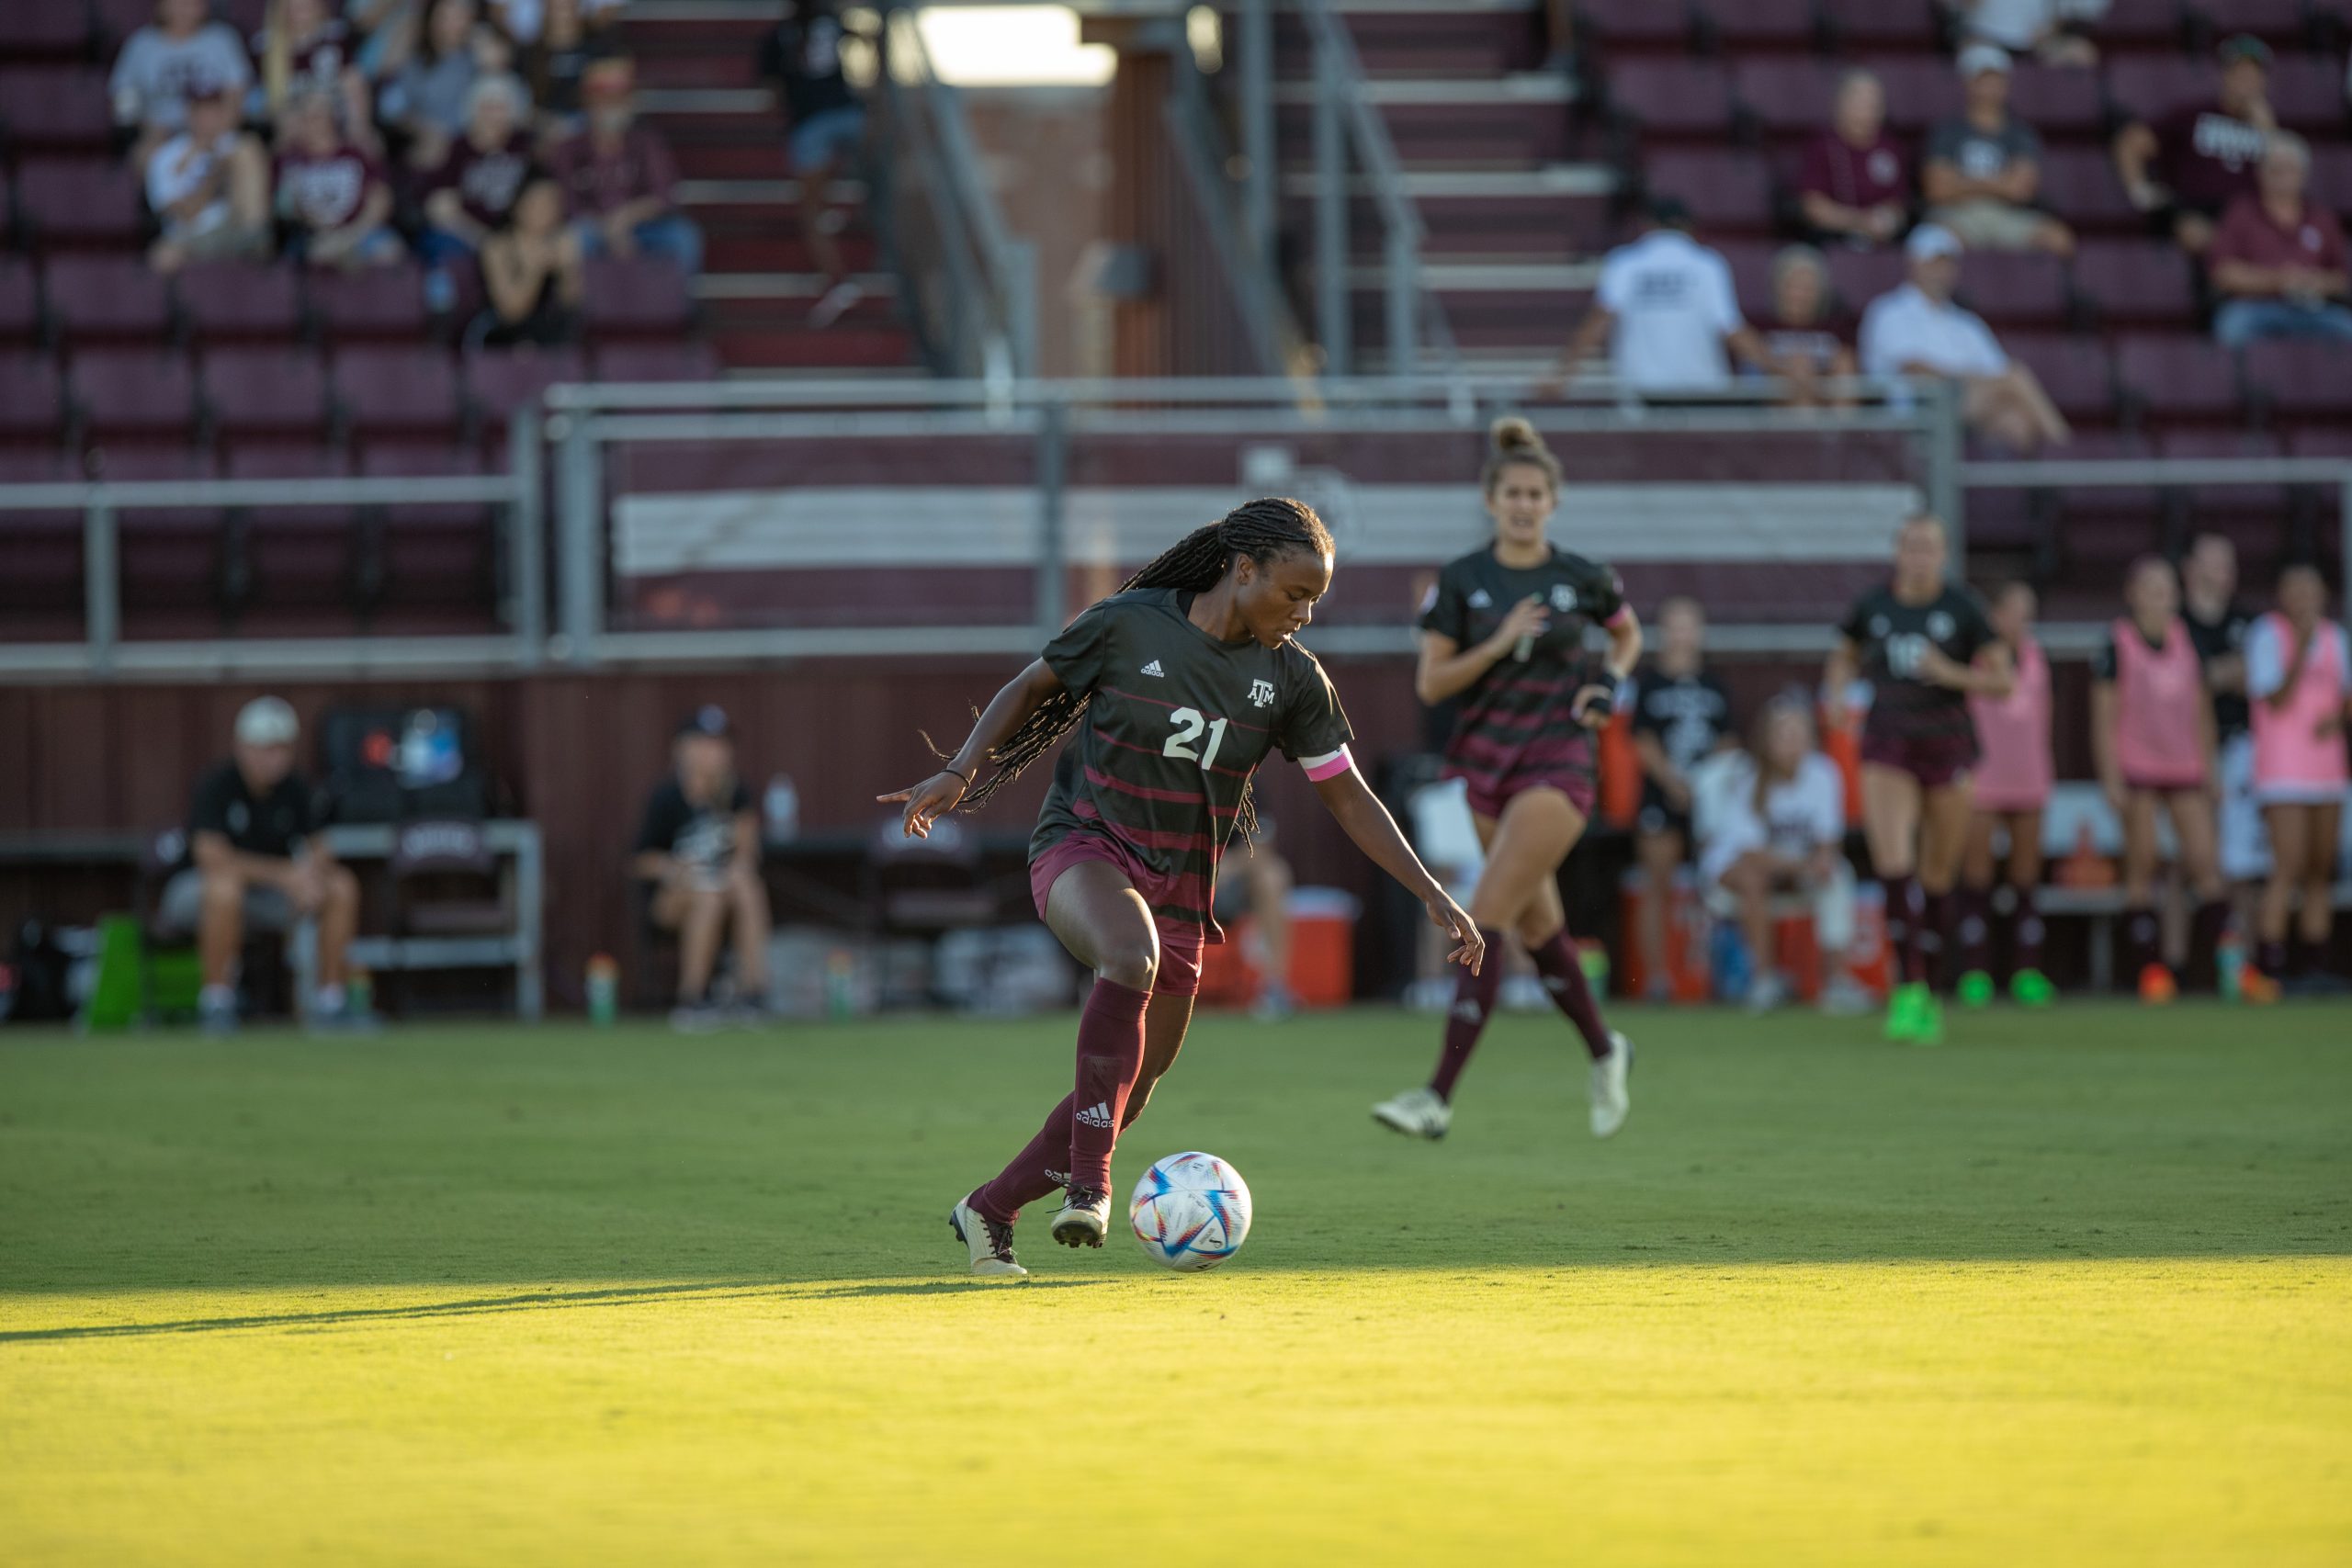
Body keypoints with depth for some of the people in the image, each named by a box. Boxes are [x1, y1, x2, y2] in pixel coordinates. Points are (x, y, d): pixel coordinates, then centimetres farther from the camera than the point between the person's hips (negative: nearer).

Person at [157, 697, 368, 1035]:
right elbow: (212, 856, -33)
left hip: (265, 897, 6)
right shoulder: (217, 783, -21)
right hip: (192, 891, -6)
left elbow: (320, 851, -5)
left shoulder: (293, 789, -4)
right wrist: (286, 874, -38)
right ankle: (216, 1002, -29)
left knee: (342, 885, -12)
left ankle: (330, 1003, -6)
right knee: (227, 884, -40)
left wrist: (314, 870, -31)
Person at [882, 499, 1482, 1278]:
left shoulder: (1291, 676, -1)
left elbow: (1350, 798, 4)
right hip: (1083, 849, -5)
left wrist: (1432, 894, -1)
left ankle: (987, 1211, 29)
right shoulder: (1127, 625, -11)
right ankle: (1089, 1184, -36)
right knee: (1131, 956, -39)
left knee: (1127, 1096, 7)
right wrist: (959, 772, -10)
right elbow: (1032, 687, 3)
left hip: (1180, 886, 5)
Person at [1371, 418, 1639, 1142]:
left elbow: (1629, 633, 20)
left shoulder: (1581, 579, -1)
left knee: (1485, 919, -15)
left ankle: (1438, 1096, -20)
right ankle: (1604, 1052, 40)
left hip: (1558, 763, -4)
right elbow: (1430, 683, -2)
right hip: (1486, 765, 4)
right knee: (1536, 925, 14)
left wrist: (1610, 682, 1)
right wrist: (1499, 644, -15)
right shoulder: (1461, 581, 0)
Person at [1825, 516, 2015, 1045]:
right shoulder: (1872, 606, 4)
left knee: (1938, 873, 7)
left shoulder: (1963, 609, -2)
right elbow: (1845, 656, 22)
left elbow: (2002, 680, -1)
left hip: (1947, 745, 0)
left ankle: (1921, 993, 24)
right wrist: (1837, 691, 2)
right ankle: (1910, 987, -19)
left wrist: (1951, 674, -16)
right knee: (1892, 859, -19)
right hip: (1887, 745, 0)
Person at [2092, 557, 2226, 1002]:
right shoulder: (2118, 644, -2)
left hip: (2185, 769, 4)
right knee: (2141, 868, -2)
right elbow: (2104, 716, -3)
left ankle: (2215, 957, -6)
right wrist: (2111, 778, -9)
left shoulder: (2185, 640, 11)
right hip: (2137, 771, -4)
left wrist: (2208, 770, 14)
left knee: (2204, 862, -6)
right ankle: (2150, 968, 0)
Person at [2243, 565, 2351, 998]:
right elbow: (2276, 701, -15)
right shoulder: (2267, 634, -7)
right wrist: (2302, 649, -25)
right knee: (2289, 868, -15)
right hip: (2282, 772, -6)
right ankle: (2268, 968, -15)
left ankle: (2313, 966, 9)